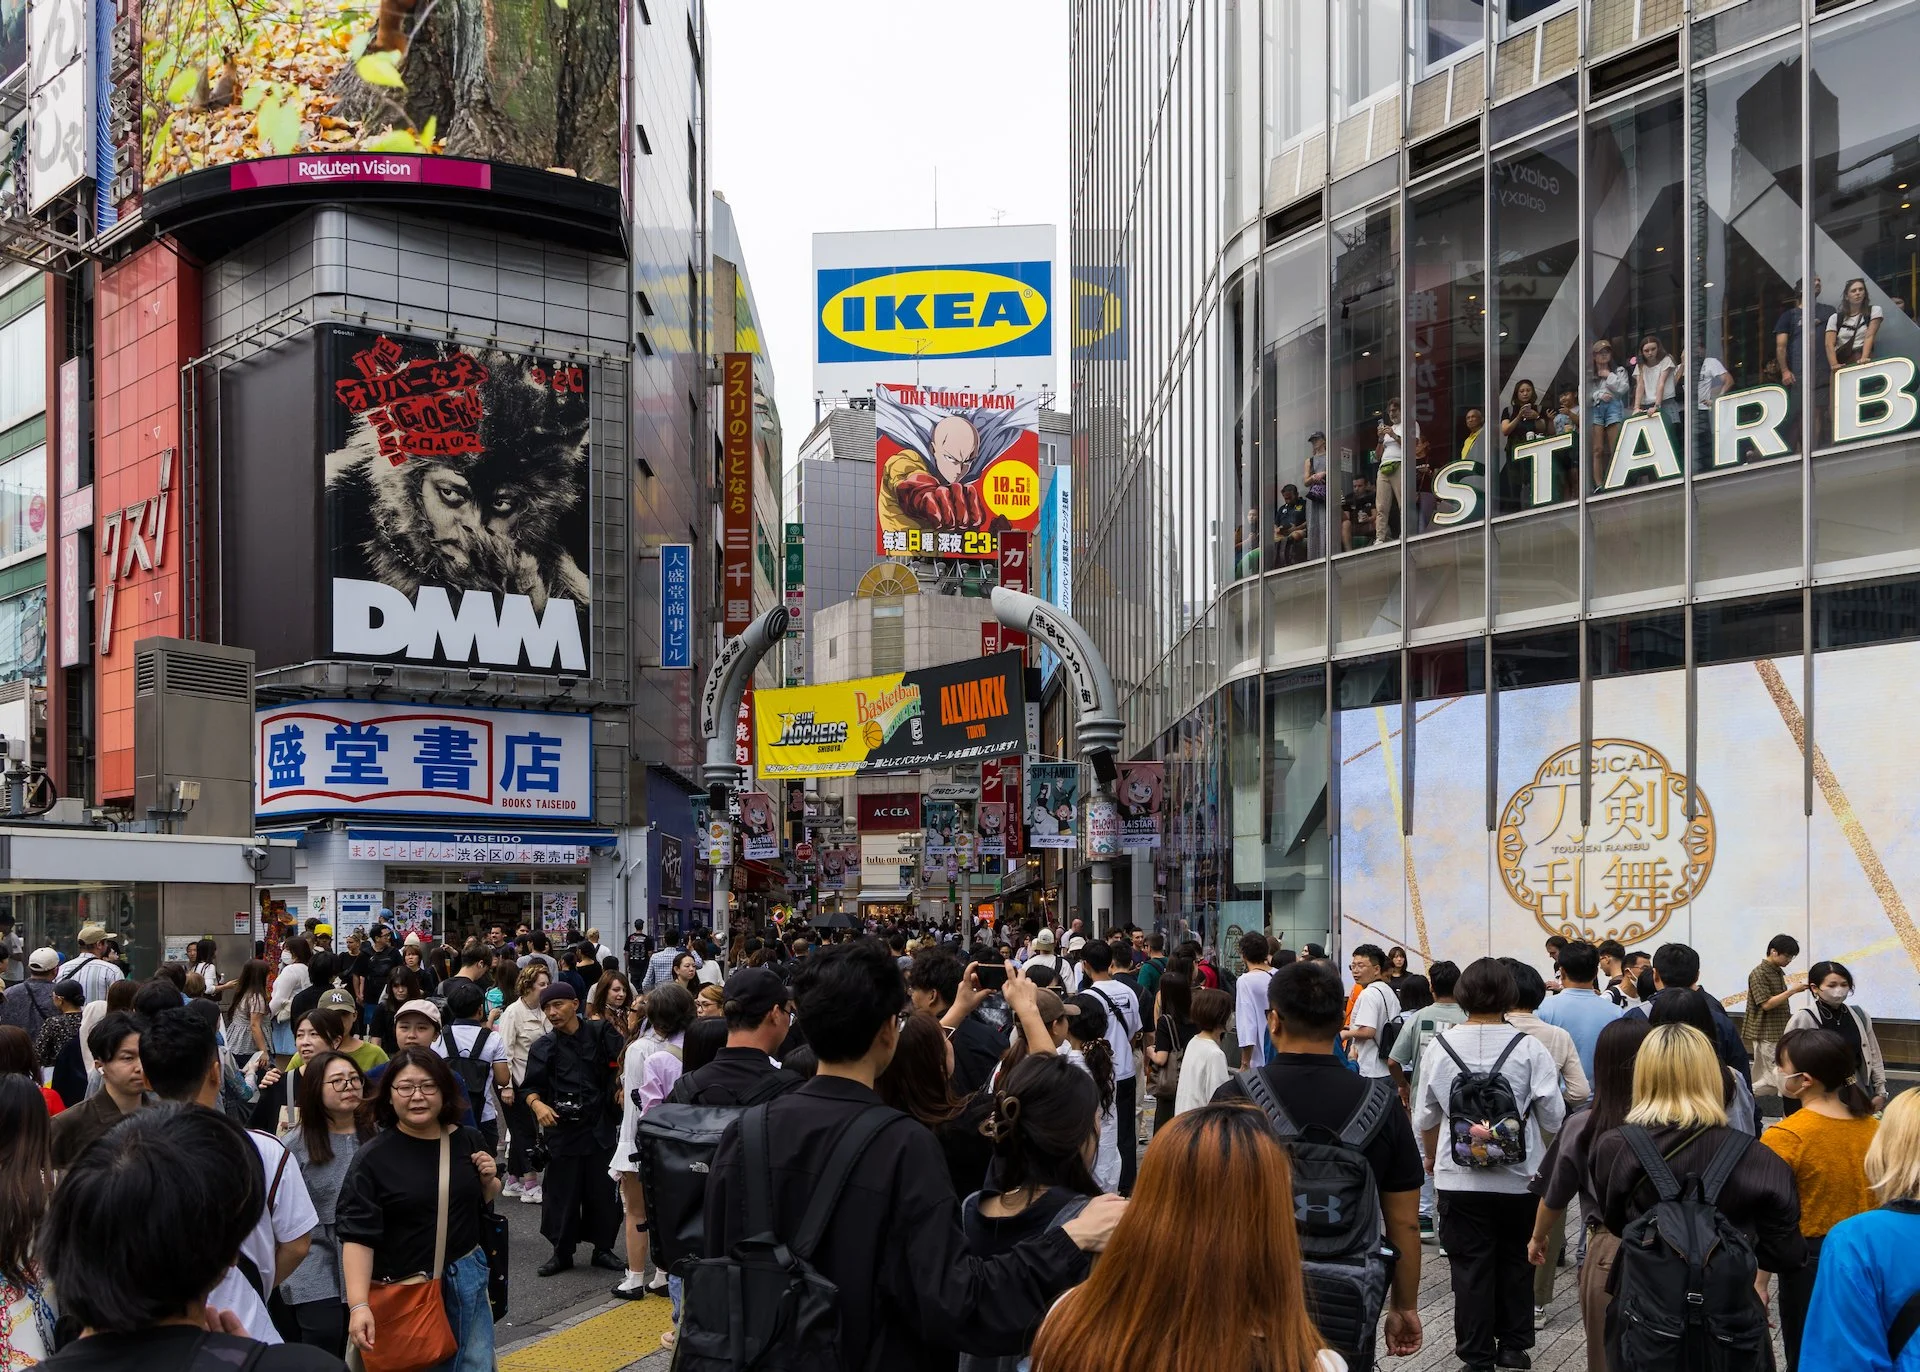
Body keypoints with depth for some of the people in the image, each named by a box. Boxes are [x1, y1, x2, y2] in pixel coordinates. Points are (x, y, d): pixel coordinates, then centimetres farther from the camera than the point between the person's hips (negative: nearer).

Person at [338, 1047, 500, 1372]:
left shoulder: (469, 1142, 0)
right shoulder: (372, 1157, -13)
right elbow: (357, 1235, -17)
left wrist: (489, 1182, -6)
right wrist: (358, 1305, -25)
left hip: (466, 1282, 4)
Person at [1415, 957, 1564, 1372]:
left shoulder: (1440, 1047, -5)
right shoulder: (1529, 1048, -11)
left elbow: (1425, 1117, 5)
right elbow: (1554, 1117, -6)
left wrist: (1431, 1155, 25)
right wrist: (1549, 1151, 18)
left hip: (1459, 1180, 0)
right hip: (1519, 1178, 0)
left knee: (1470, 1268, 7)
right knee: (1515, 1263, 17)